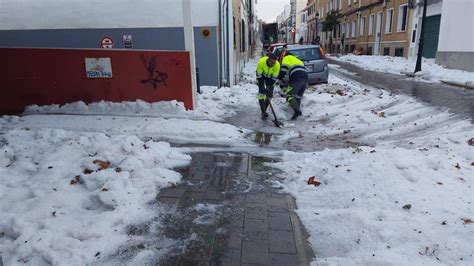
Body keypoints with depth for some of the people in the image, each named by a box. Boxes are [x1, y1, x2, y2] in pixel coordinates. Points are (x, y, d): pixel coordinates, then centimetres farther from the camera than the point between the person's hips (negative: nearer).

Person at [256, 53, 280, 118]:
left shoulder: (277, 65, -31)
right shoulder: (261, 62, -36)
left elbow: (274, 78, -21)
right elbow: (259, 75, -27)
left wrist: (269, 87, -26)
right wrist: (262, 86, -28)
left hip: (270, 77, 2)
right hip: (261, 75, -2)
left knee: (270, 94, -3)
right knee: (261, 92, -16)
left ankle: (264, 110, 15)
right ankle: (263, 112, -17)